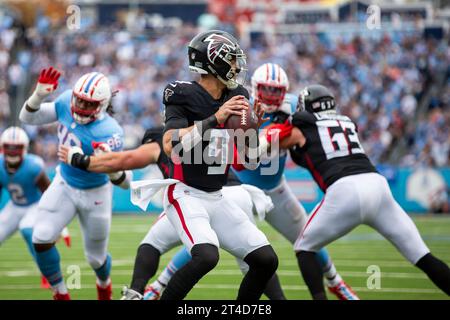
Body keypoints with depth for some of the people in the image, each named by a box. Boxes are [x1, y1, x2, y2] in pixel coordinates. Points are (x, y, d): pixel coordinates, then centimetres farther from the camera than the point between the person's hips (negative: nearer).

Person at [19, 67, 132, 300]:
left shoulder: (108, 134, -34)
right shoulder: (67, 102, -20)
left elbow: (125, 182, -31)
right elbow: (28, 118, -8)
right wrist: (39, 94, -28)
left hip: (94, 194, -4)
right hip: (63, 185, 4)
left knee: (96, 258, 14)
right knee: (41, 239, -14)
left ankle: (104, 285, 52)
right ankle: (60, 294, 8)